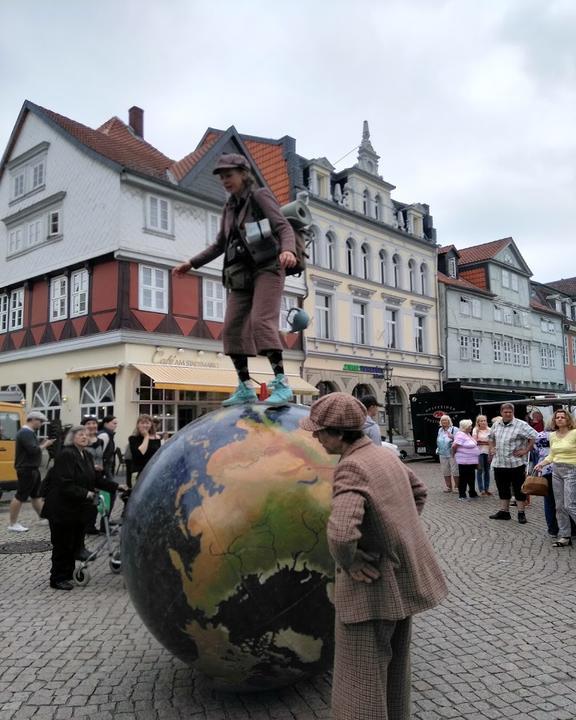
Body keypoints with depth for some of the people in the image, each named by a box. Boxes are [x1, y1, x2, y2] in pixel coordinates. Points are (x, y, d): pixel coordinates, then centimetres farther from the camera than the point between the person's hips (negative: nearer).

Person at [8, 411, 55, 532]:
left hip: (33, 469, 11)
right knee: (20, 496, -4)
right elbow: (33, 450, -28)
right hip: (26, 470, -11)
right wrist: (44, 445, -14)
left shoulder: (30, 432, 15)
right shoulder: (25, 433, -19)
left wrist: (43, 443, 2)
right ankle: (13, 524, 3)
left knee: (36, 494, 17)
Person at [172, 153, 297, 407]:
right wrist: (191, 263, 24)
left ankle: (281, 384, -25)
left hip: (266, 269, -7)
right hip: (241, 276, 7)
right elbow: (220, 244, 29)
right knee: (232, 329, -2)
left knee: (261, 321, -24)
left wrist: (287, 250, -33)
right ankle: (245, 389, 4)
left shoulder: (260, 196, 2)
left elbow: (284, 227, -11)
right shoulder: (230, 207, 21)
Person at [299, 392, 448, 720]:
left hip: (373, 585, -9)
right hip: (404, 579, 9)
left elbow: (340, 533, -40)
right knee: (395, 665, 25)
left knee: (363, 679, 6)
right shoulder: (385, 454, 2)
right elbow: (419, 491, 20)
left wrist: (347, 563, -20)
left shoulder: (352, 467, -25)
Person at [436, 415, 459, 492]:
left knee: (455, 471, -6)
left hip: (452, 454, -6)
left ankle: (457, 486, 3)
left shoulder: (454, 429, -3)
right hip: (443, 454, 6)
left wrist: (452, 437, -24)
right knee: (445, 471, 8)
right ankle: (448, 486, 17)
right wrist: (438, 449, 20)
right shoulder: (440, 430, 16)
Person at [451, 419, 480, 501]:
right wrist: (454, 454, -6)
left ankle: (472, 493, 28)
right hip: (464, 461, -9)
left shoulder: (468, 434, 12)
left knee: (471, 478, 17)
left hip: (471, 461, 9)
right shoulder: (461, 435, -19)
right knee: (463, 478, -1)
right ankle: (461, 495, 7)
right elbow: (454, 446, -23)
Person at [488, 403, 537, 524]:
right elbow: (491, 437, 27)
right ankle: (504, 511, 25)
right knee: (503, 489, 14)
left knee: (519, 490, 3)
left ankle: (521, 513, 12)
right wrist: (492, 448, 13)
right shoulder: (496, 425, 8)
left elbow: (534, 436, -13)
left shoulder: (520, 425, -11)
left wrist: (526, 450, -14)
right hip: (499, 463, 6)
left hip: (516, 463, -6)